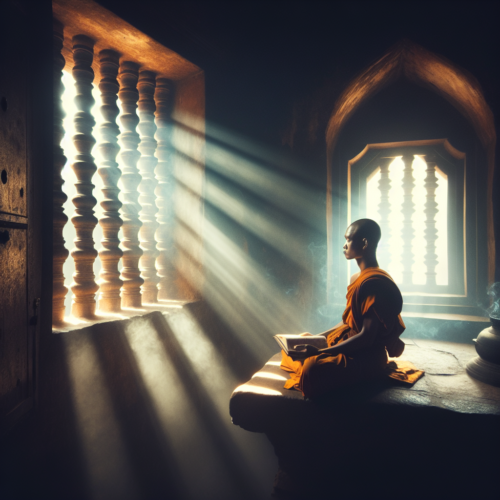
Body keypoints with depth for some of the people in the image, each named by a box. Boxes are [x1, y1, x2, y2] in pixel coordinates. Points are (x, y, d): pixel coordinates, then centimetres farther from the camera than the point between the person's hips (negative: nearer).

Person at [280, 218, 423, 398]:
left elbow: (367, 337, -23)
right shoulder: (357, 278, 11)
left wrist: (320, 352, -28)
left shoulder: (375, 282, -20)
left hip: (367, 356, -10)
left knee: (314, 367, -32)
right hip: (349, 342, 10)